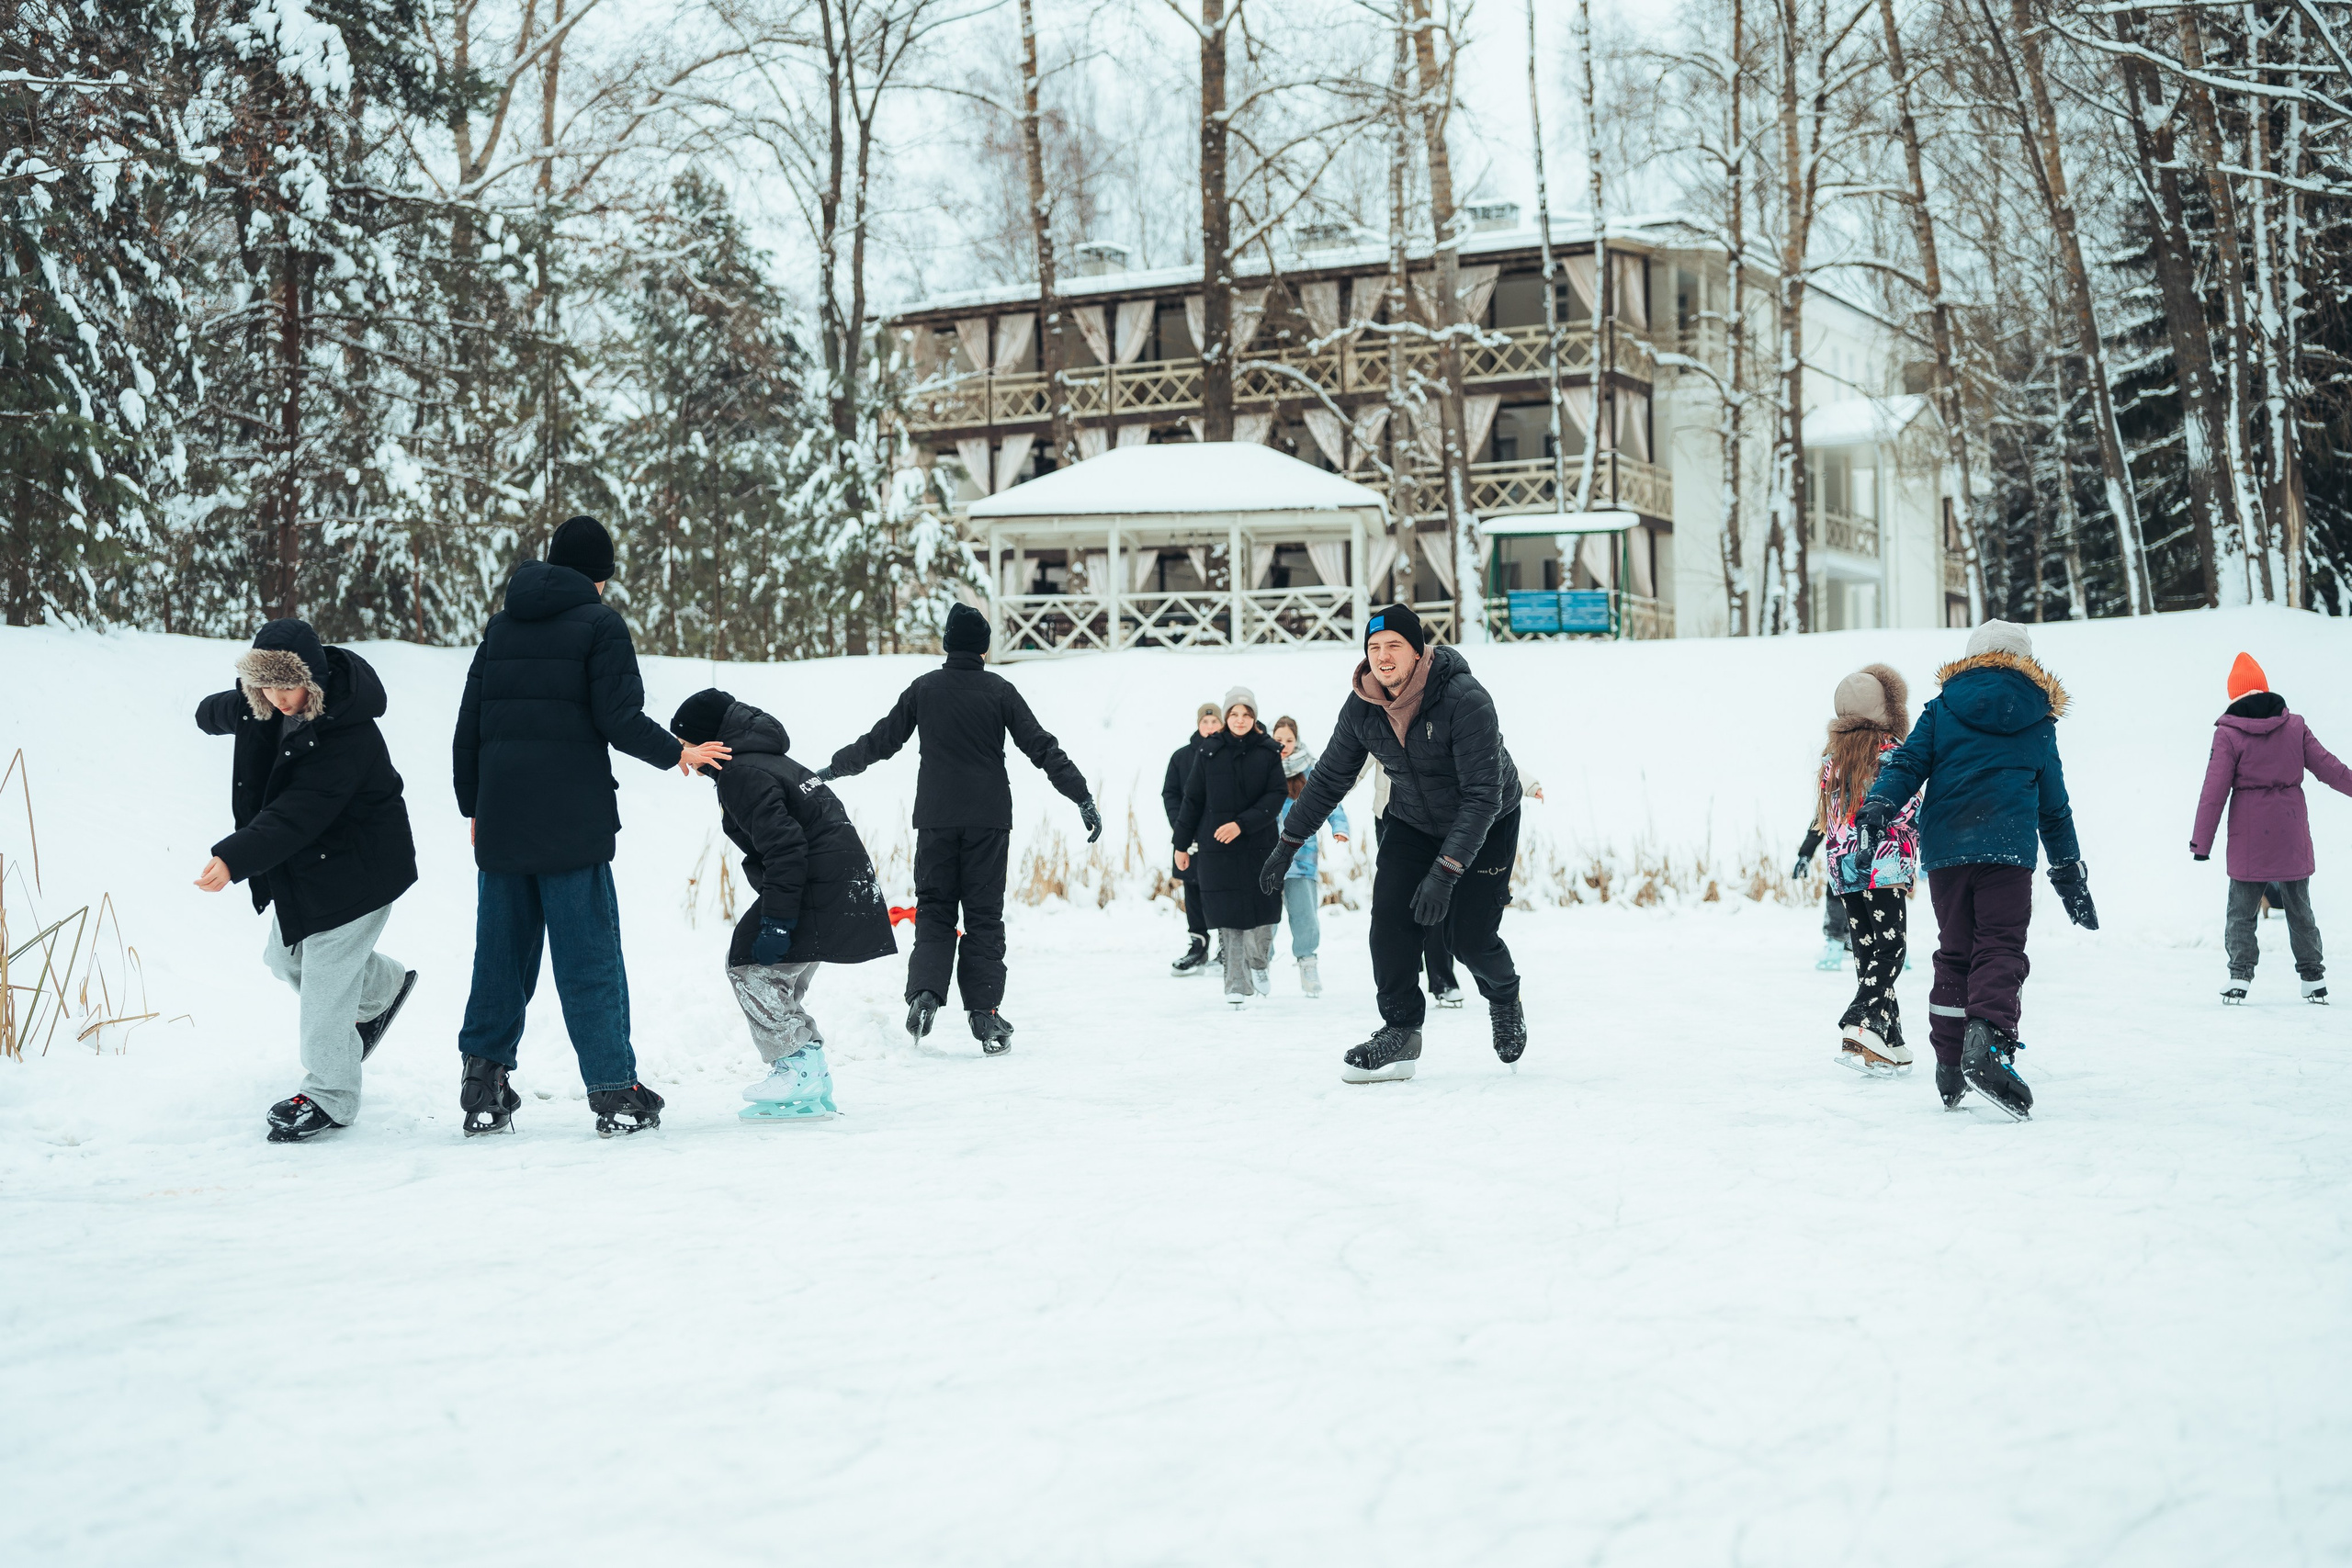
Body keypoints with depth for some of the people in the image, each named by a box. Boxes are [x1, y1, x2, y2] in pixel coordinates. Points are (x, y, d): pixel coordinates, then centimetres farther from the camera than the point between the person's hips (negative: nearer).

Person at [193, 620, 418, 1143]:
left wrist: (234, 859, -49)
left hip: (357, 867, -9)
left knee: (326, 973, -6)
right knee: (285, 953, 21)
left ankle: (328, 1098, 7)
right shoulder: (261, 706, -7)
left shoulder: (347, 736, -32)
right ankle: (383, 988, 46)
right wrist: (225, 709, -8)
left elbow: (297, 815, -39)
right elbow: (213, 715, 15)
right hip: (303, 863, 9)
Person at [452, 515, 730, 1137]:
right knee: (590, 957, -1)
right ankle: (615, 1091, 0)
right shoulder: (599, 624, -3)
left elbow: (468, 726, 14)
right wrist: (677, 753, 4)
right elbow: (619, 717, -12)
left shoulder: (501, 626, 14)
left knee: (501, 952, 12)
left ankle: (484, 1088, 12)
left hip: (500, 822, 5)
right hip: (571, 822, -5)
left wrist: (474, 806, 21)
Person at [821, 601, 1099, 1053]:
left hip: (935, 819, 1)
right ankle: (984, 1012, -1)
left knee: (933, 910, 9)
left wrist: (833, 769, 24)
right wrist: (1083, 797, -3)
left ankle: (924, 991, -11)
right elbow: (1042, 748, -5)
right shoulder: (999, 690, -2)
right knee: (984, 915, 3)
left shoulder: (924, 688, 3)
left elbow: (881, 741, 10)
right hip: (988, 820, -1)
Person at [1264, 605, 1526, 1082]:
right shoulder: (1362, 706, -16)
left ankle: (1504, 996, 27)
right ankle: (1400, 1031, -6)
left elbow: (1482, 796, -34)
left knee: (1470, 939, -8)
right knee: (1390, 913, -16)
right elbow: (1330, 778, 0)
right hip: (1412, 822, 4)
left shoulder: (1466, 699, -33)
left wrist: (1445, 872, -40)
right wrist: (1289, 843, 0)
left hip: (1487, 824, -4)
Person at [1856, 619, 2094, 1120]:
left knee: (1954, 953, 11)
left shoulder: (1941, 711, 12)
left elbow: (1907, 765, -2)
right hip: (2008, 853, -2)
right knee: (2000, 949, -5)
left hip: (1945, 852, 2)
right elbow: (2054, 806, 18)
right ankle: (1987, 1043, -31)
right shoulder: (2038, 723, 13)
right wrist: (2070, 876, 25)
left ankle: (1950, 1066, 11)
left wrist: (1876, 811, -6)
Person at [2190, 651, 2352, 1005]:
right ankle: (2314, 979, 17)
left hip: (2249, 840, -3)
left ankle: (2240, 977, -7)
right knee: (2299, 909, 15)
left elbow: (2215, 790, -10)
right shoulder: (2295, 726, 0)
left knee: (2241, 912, 6)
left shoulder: (2228, 733, -9)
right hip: (2291, 836, 3)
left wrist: (2201, 840, -7)